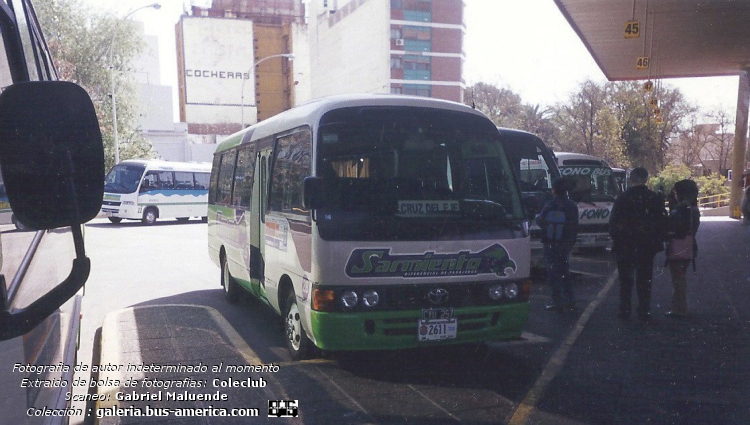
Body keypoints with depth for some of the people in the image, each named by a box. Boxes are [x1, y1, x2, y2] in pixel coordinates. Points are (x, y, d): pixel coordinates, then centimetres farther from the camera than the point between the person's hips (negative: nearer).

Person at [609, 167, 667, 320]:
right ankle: (644, 312, 10)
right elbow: (663, 222, 3)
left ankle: (624, 311, 10)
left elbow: (613, 223, -5)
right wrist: (658, 241, 12)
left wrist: (615, 239, 6)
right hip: (647, 246, 1)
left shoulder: (622, 199, -8)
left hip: (625, 246, -1)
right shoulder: (655, 199, -2)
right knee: (644, 280, 9)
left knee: (626, 280, 9)